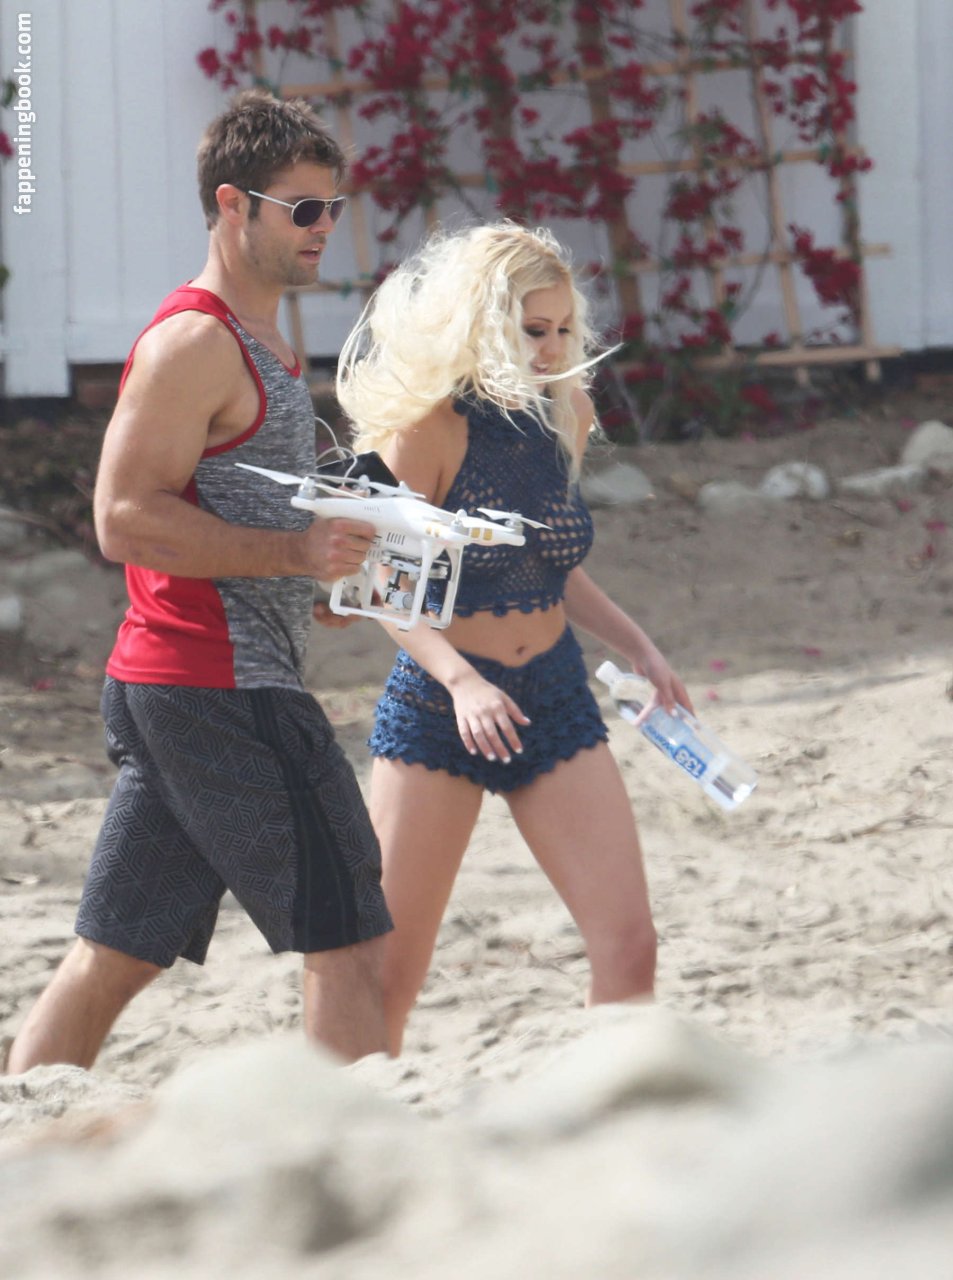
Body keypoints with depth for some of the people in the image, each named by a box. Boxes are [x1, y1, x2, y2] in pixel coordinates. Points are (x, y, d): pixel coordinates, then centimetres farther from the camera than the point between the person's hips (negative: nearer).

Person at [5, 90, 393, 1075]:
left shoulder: (254, 341, 21)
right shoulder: (195, 341, -12)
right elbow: (126, 517, -19)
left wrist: (318, 572, 15)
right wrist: (293, 553, -22)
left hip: (165, 693, 10)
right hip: (222, 689, -10)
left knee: (112, 958, 8)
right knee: (345, 944, -7)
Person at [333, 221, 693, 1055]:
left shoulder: (566, 415, 4)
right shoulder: (431, 424, -13)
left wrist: (638, 648, 10)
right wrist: (461, 680, -29)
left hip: (555, 702, 5)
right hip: (437, 705, -5)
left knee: (628, 943, -6)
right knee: (390, 966, -1)